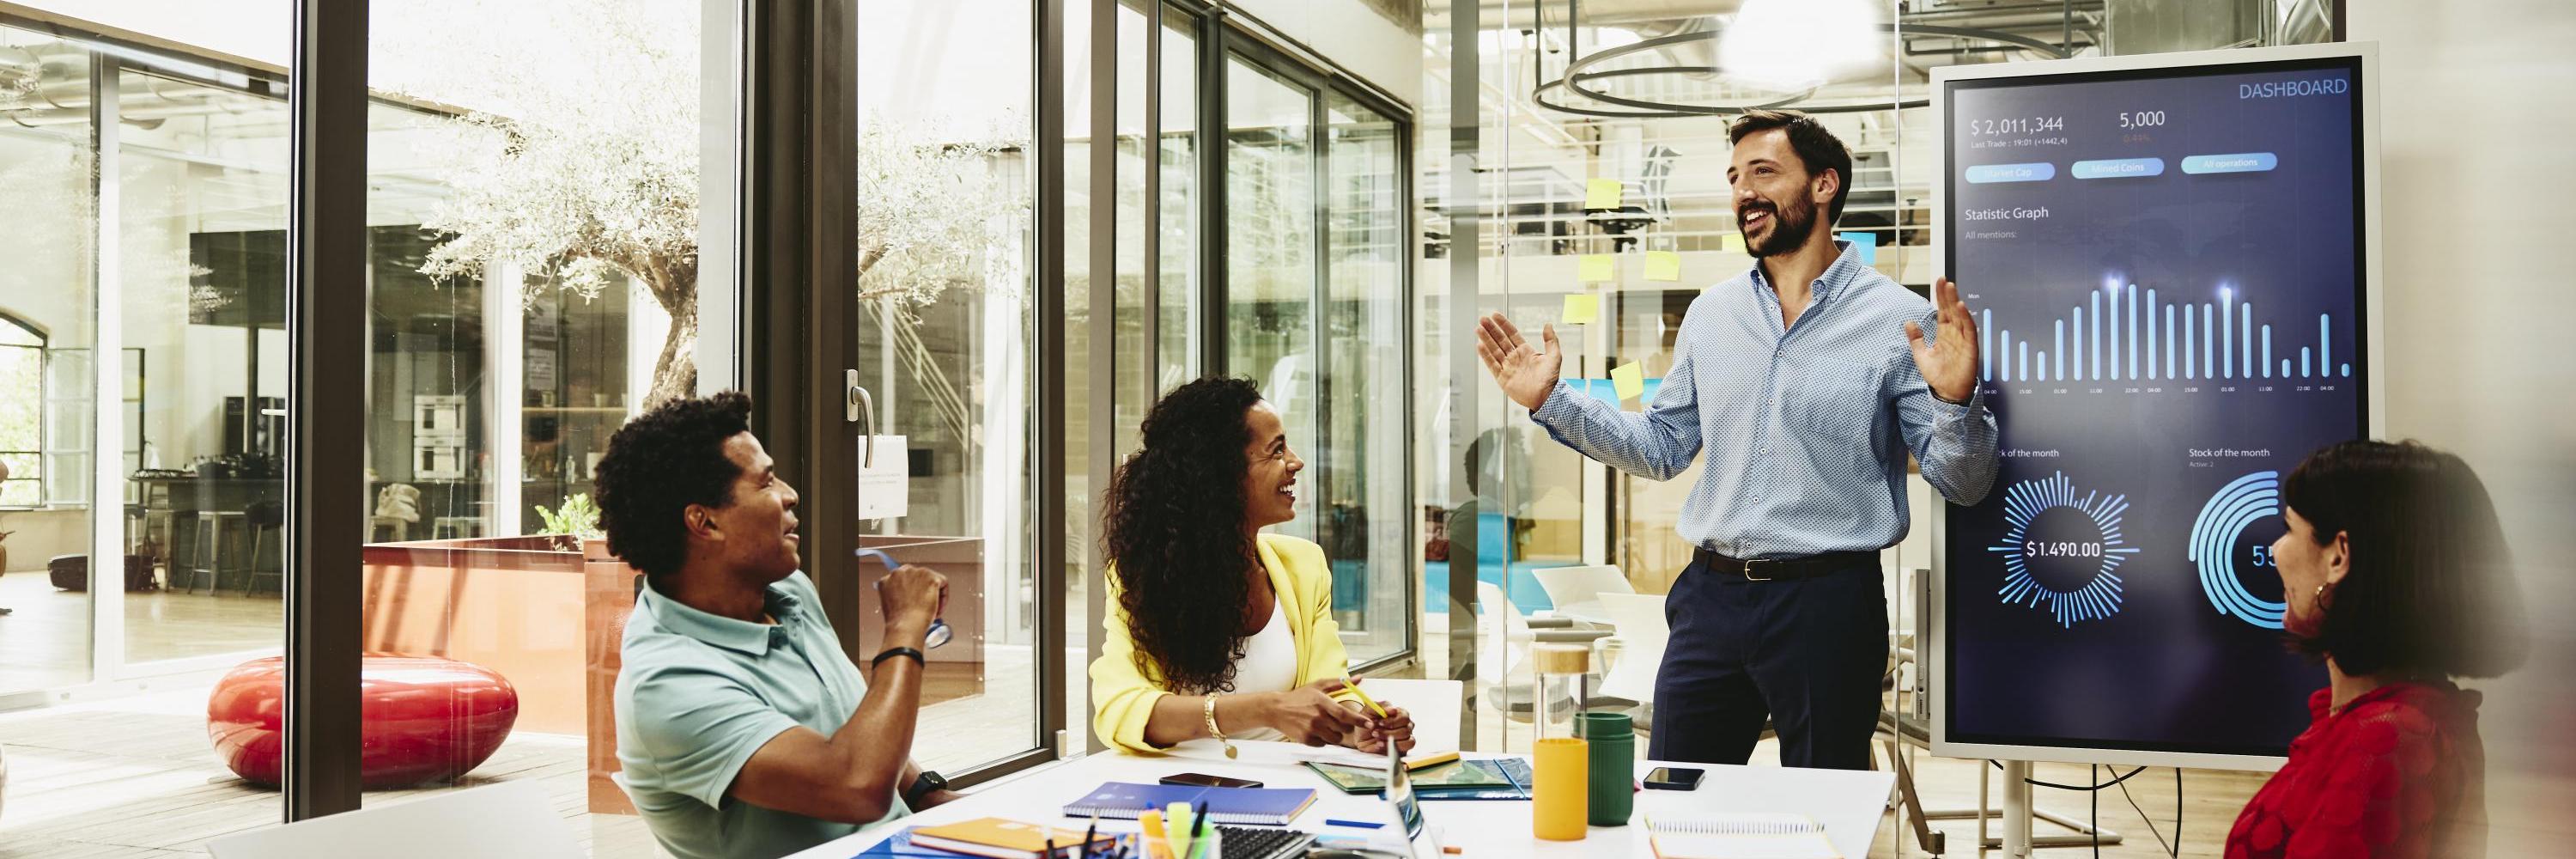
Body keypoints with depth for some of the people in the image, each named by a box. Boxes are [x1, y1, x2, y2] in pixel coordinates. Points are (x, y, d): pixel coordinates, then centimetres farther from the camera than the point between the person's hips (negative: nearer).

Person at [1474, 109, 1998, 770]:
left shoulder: (1899, 321, -6)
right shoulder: (1710, 314, 9)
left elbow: (1962, 484, -7)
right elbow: (1664, 447, 15)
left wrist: (1955, 401, -26)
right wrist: (1551, 402, 7)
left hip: (1826, 603, -4)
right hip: (1711, 595, 4)